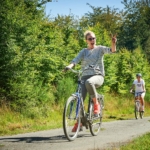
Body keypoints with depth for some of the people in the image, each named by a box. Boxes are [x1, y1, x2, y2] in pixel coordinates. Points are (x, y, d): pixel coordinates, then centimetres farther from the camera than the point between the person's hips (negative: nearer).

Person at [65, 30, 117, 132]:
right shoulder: (84, 51, 14)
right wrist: (69, 66, -22)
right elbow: (76, 60, 0)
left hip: (98, 76, -3)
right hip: (85, 76, 3)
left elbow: (112, 50, -8)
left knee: (89, 82, -38)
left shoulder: (100, 49, 8)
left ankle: (96, 103, -18)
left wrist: (113, 43, -31)